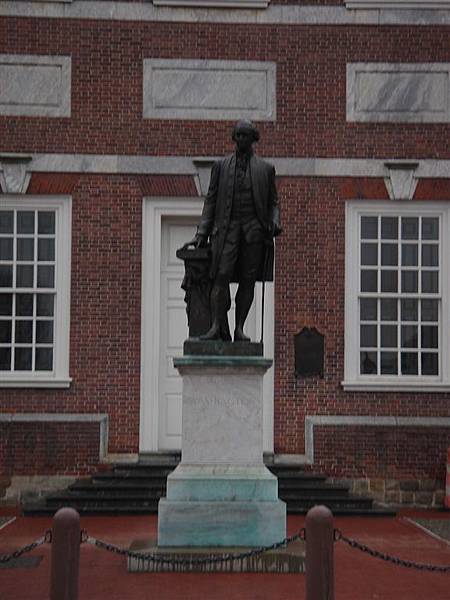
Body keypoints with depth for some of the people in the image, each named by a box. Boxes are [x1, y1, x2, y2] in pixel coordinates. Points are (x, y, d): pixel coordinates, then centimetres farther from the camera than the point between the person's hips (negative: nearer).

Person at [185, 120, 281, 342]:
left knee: (248, 280, -2)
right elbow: (211, 201, 11)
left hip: (254, 228, 1)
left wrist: (274, 223, -5)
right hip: (227, 227, -1)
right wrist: (201, 234, 3)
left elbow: (273, 202, 15)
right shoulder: (221, 166, 12)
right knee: (222, 276, -13)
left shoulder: (265, 169, 13)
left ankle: (239, 328, 2)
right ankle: (218, 327, -15)